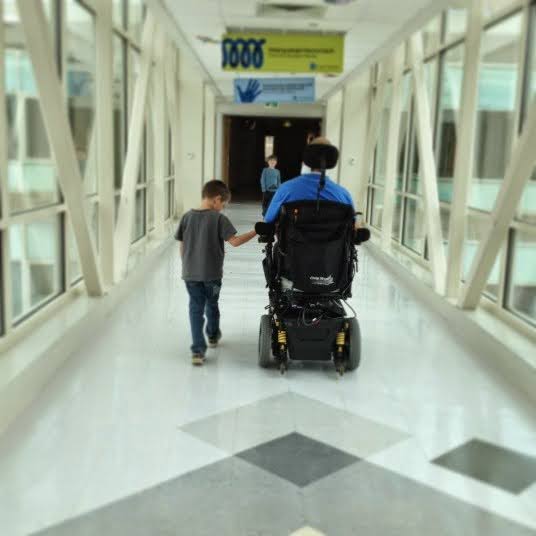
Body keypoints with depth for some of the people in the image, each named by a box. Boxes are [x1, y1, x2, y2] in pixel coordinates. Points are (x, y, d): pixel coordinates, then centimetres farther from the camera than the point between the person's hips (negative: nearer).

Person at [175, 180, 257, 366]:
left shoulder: (187, 217, 1)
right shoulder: (219, 218, -11)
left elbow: (182, 246, 5)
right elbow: (234, 241, -16)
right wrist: (255, 231, -7)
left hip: (190, 273, 2)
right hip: (212, 274, -2)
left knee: (196, 308, 6)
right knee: (211, 304, 21)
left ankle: (198, 350, -1)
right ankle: (213, 335, 45)